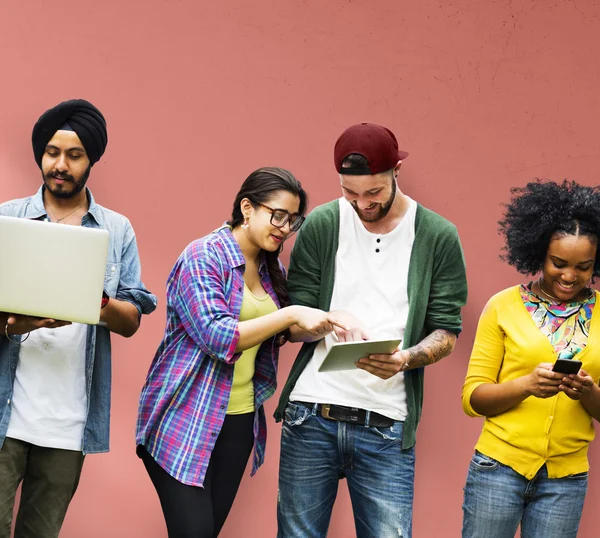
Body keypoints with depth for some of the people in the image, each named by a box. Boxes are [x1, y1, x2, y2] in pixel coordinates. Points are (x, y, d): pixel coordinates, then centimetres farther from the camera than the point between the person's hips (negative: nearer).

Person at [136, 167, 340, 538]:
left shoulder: (272, 269, 10)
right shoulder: (203, 257, -13)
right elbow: (217, 336, -22)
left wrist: (327, 322, -5)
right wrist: (291, 314, -24)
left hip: (239, 421, 7)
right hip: (185, 420, -7)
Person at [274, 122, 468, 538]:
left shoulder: (438, 237, 1)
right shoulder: (321, 226, 2)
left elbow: (446, 332, 3)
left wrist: (406, 358, -18)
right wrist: (332, 320, -18)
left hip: (386, 426, -1)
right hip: (311, 416, 1)